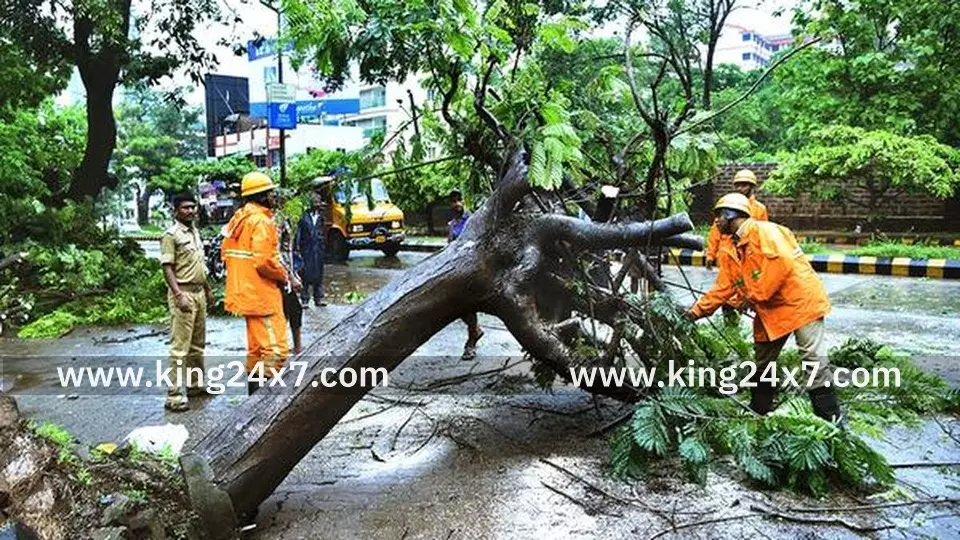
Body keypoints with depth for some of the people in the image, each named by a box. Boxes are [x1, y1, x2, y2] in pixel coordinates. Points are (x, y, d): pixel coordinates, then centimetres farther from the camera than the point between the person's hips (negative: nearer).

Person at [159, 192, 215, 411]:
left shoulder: (195, 231, 15)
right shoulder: (171, 235, -10)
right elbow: (167, 268, -15)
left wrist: (207, 289, 22)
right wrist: (179, 295, -23)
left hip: (199, 293, 9)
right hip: (184, 293, -8)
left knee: (198, 344, 15)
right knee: (180, 346, -8)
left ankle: (196, 385, 26)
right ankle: (174, 395, -5)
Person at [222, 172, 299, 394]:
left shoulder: (238, 218, 14)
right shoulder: (261, 221, -16)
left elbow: (225, 252, 18)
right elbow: (265, 261, -23)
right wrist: (288, 278, -10)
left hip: (245, 291, 11)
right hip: (262, 293, -10)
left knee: (257, 347, 20)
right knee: (276, 349, -10)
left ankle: (254, 393, 29)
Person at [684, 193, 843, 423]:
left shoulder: (764, 231, -14)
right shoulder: (730, 251, 12)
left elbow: (782, 263, -27)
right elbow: (722, 287, 14)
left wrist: (755, 296, -22)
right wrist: (698, 310, 8)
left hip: (800, 300, -9)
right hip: (769, 311, 9)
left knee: (813, 359, -8)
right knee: (762, 363, 16)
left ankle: (830, 417, 1)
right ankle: (758, 411, 31)